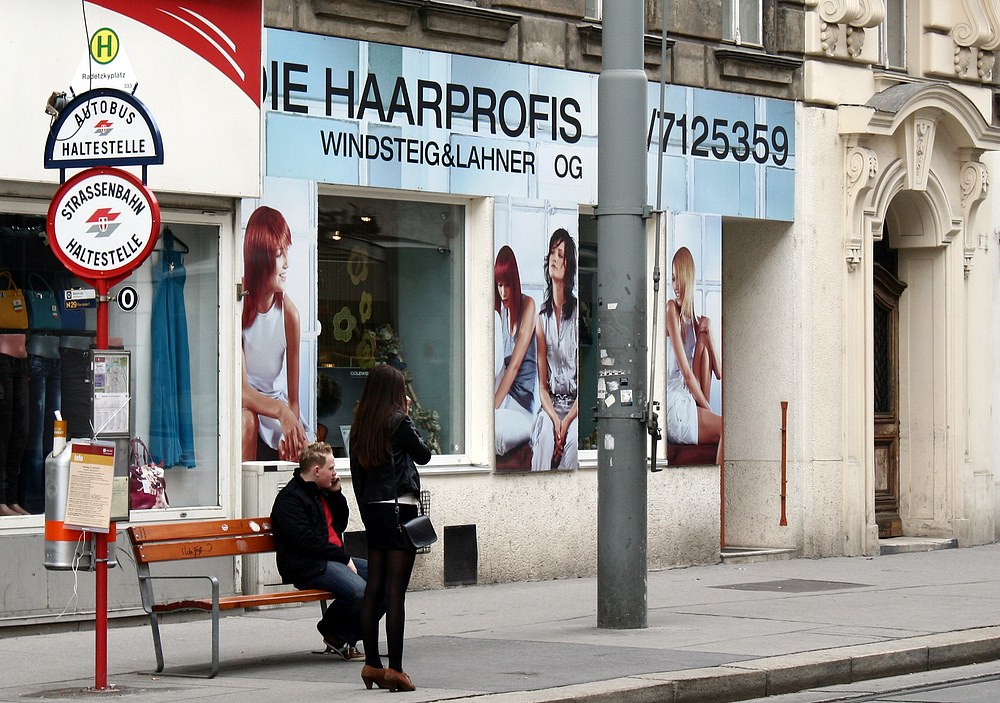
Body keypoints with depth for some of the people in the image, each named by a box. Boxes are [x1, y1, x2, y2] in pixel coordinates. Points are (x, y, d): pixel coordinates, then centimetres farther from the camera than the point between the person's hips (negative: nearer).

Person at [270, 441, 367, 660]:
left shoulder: (322, 493, 20)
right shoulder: (289, 498, -9)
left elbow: (340, 525, 26)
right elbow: (305, 540, -19)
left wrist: (336, 493, 12)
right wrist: (344, 558, -18)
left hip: (334, 559, 10)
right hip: (306, 566, -10)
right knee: (357, 589, -32)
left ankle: (345, 636, 0)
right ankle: (331, 631, -3)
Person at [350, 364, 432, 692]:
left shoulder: (360, 426, 9)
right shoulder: (398, 422, -10)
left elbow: (357, 473, 12)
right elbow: (424, 455, 3)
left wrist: (367, 511, 18)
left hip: (372, 512, 7)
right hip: (399, 510, -7)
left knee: (373, 589, 10)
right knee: (396, 591, -7)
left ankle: (372, 665, 14)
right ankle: (395, 669, -7)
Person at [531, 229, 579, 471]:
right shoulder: (542, 318, 9)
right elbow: (542, 385, 7)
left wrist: (567, 421, -17)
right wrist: (555, 419, -14)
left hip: (576, 405, -2)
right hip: (550, 405, 2)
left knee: (572, 441, -32)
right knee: (546, 437, -30)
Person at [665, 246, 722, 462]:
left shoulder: (693, 320, 19)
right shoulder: (671, 310, -5)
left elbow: (719, 373, 13)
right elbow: (686, 372, -10)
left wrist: (708, 336, -2)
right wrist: (710, 412, -7)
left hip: (690, 401, 8)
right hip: (673, 406, -8)